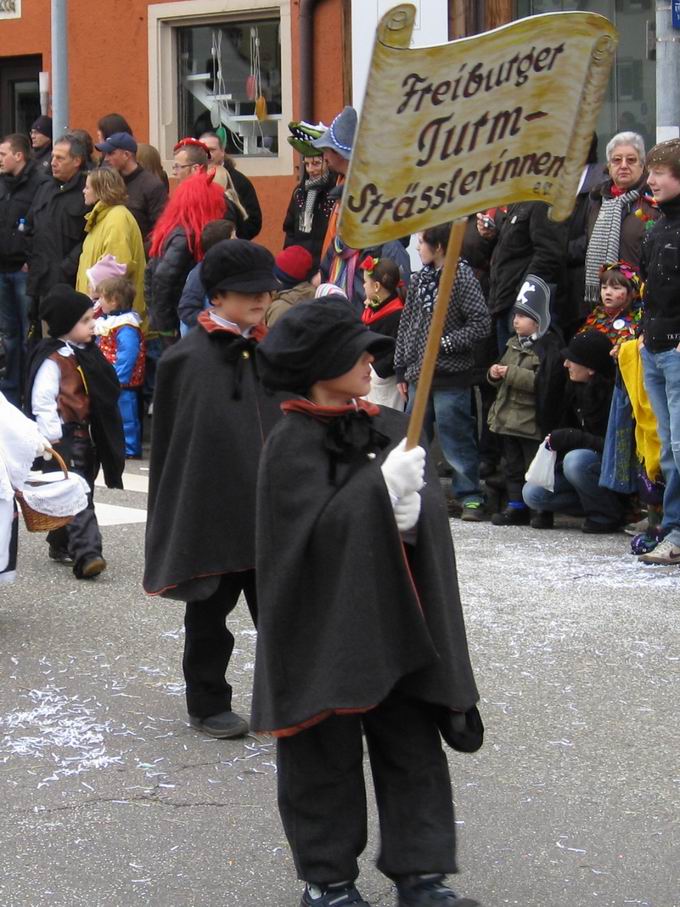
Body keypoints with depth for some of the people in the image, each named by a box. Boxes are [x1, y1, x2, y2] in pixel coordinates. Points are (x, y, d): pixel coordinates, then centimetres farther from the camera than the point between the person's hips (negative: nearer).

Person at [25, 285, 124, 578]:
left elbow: (104, 395, 24)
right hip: (63, 437, -9)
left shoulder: (85, 353, 13)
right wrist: (52, 439, -20)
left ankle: (61, 544, 30)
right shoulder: (52, 359, -15)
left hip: (83, 434, 9)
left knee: (81, 492, 15)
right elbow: (42, 401, -19)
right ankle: (87, 554, -23)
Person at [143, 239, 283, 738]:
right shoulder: (186, 359, -10)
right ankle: (208, 703, 23)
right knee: (210, 610, 10)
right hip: (212, 509, -4)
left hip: (269, 507, 4)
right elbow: (170, 441, -7)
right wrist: (172, 518, -7)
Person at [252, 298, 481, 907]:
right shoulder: (293, 444, -9)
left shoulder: (393, 429, 6)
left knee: (413, 744, 5)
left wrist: (411, 511, -21)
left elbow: (433, 506, 0)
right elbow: (316, 528, -18)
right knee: (326, 753, 5)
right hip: (324, 622, -4)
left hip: (395, 616, 5)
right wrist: (380, 490, -27)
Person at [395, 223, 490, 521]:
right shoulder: (419, 279, 12)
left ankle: (469, 496, 4)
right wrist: (401, 370, 13)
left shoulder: (461, 277, -9)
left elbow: (481, 324, -13)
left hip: (450, 376, -7)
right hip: (418, 374, 7)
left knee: (455, 439, -4)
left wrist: (444, 343, -16)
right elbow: (406, 325, 15)